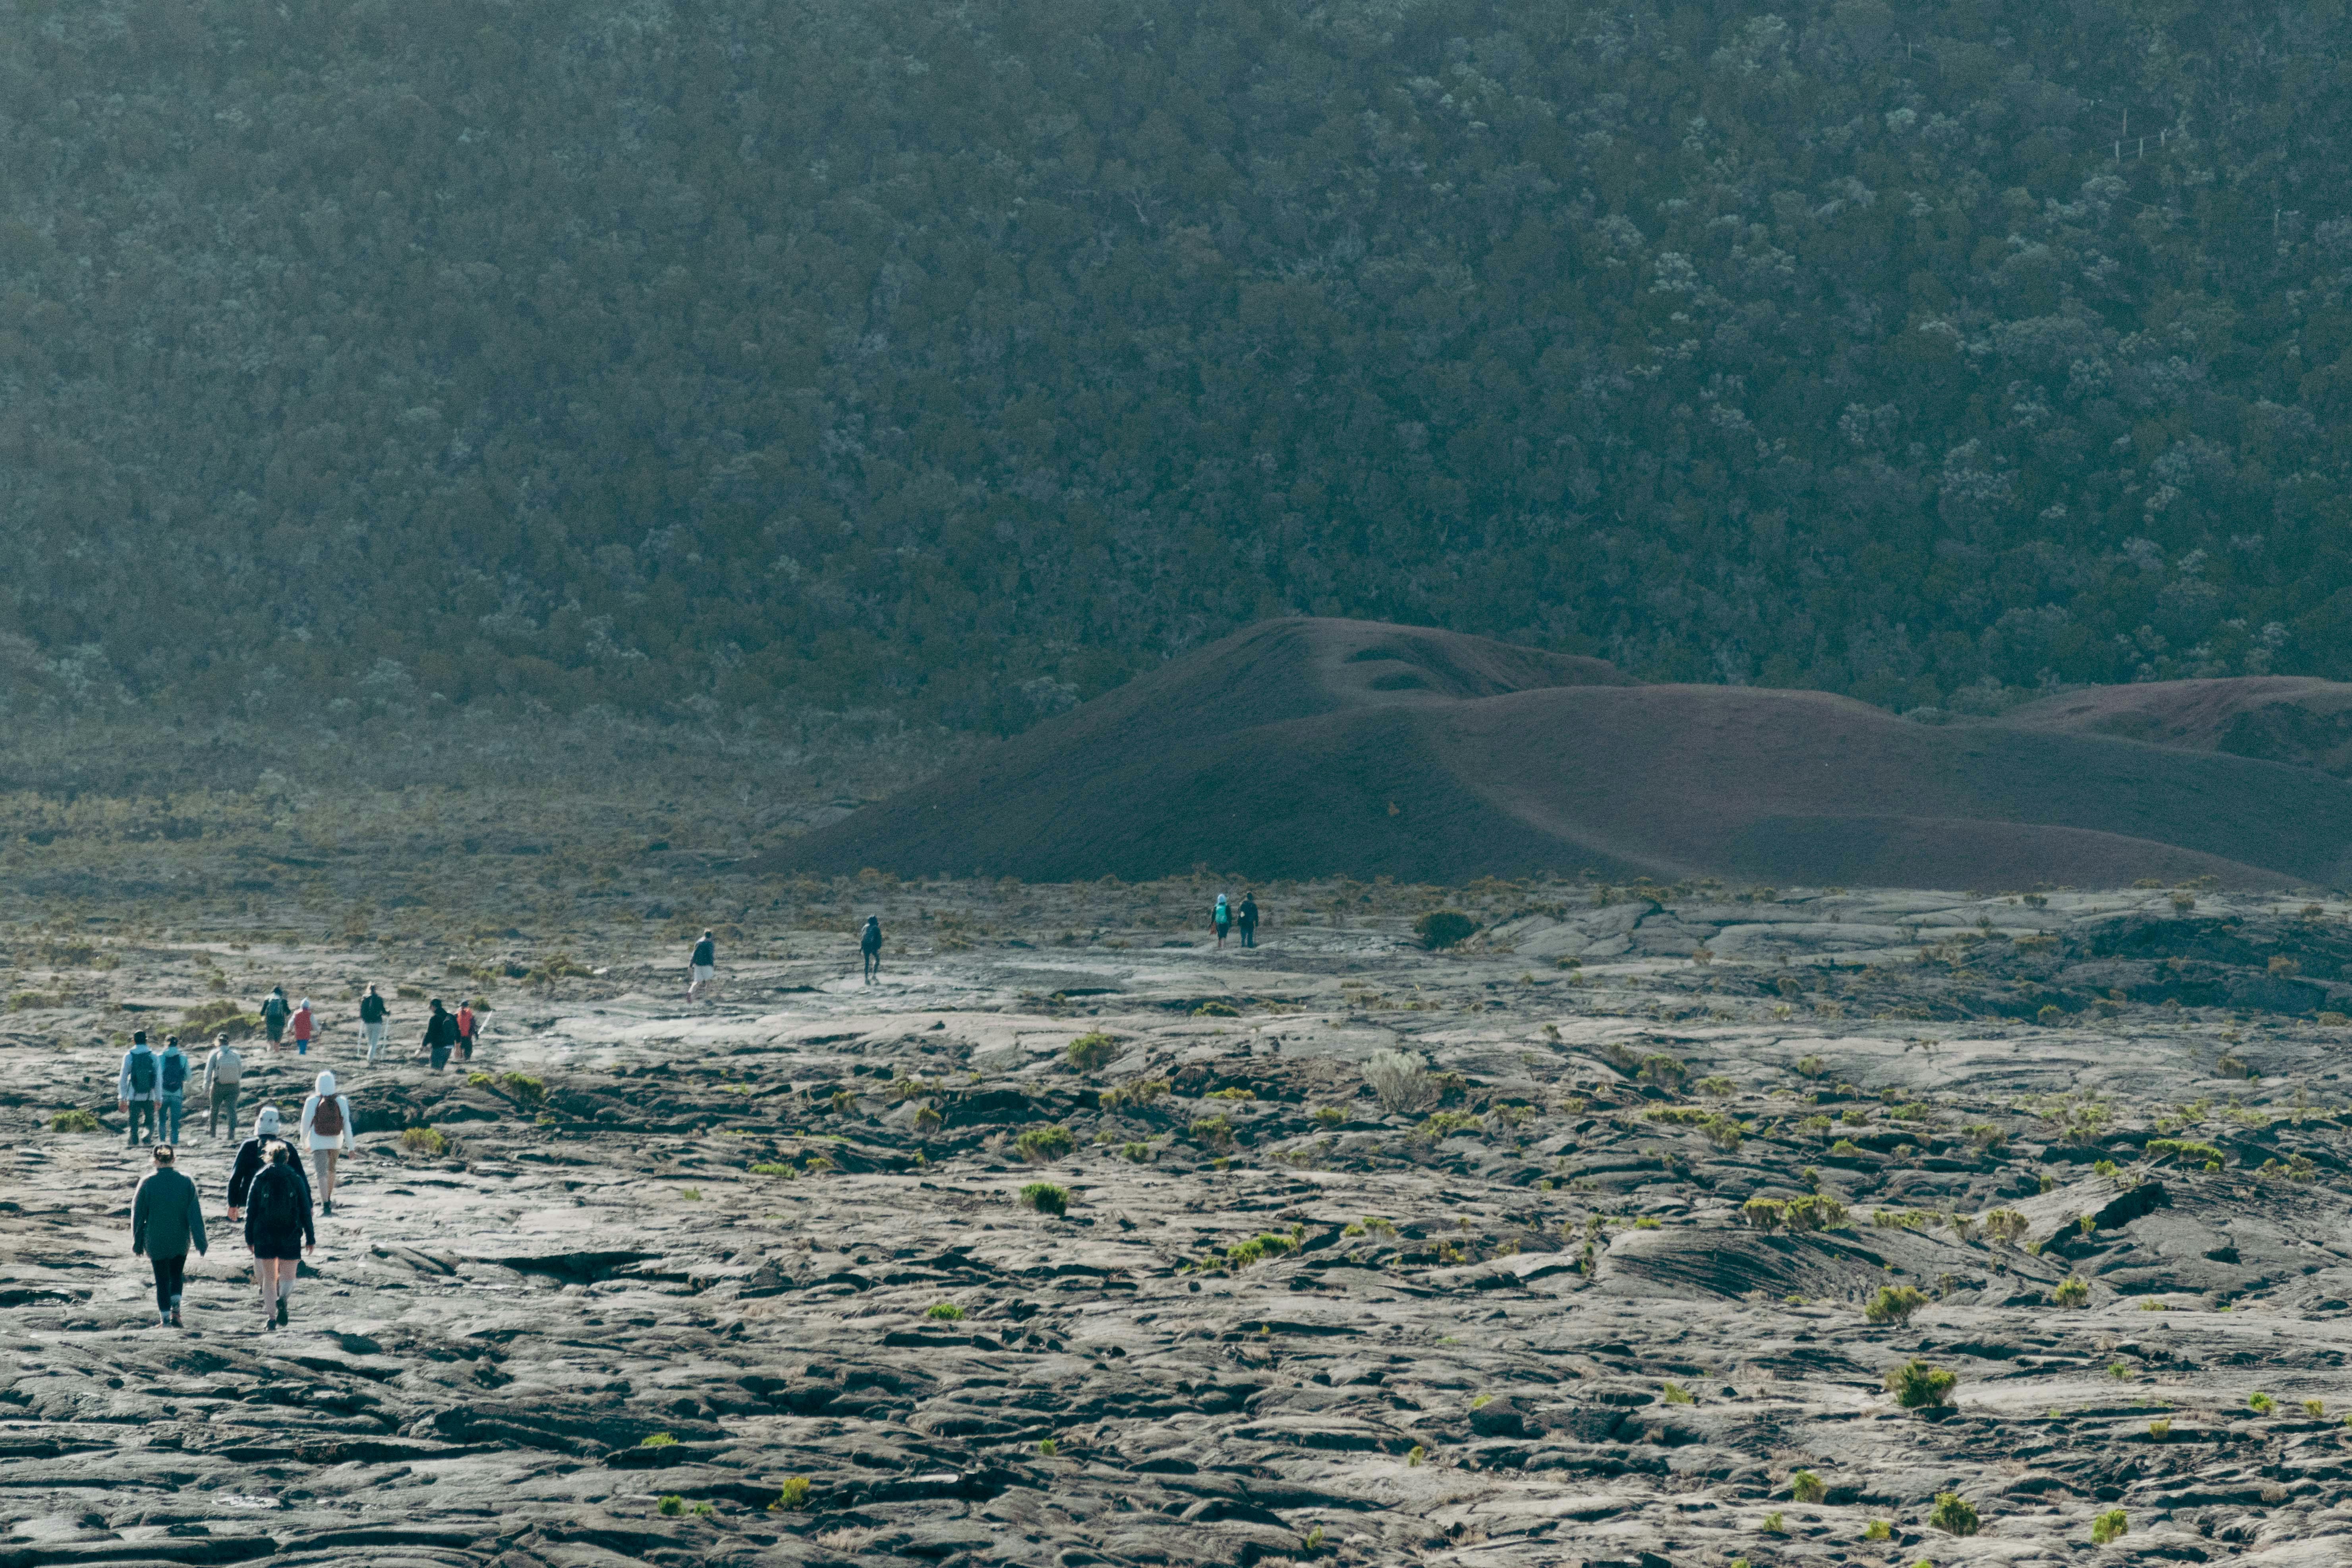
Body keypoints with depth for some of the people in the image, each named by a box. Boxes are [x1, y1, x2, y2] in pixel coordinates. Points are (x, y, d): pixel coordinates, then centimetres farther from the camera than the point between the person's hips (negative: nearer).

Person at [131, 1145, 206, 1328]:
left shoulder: (147, 1184, -9)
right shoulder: (186, 1182, -6)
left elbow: (138, 1215, -2)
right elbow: (195, 1214, -5)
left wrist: (137, 1243, 9)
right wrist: (201, 1242, -1)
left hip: (156, 1241, -2)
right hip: (180, 1241, 2)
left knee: (162, 1280, 8)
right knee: (177, 1276, 20)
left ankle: (165, 1319, 5)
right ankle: (175, 1310, 3)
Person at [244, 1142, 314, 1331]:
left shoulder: (260, 1179, 2)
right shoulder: (295, 1179, 0)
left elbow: (250, 1211, 2)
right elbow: (305, 1210, 1)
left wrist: (249, 1238, 8)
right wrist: (310, 1237, 6)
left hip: (264, 1236, 1)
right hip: (290, 1235, -1)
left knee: (269, 1279, 11)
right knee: (288, 1277, 6)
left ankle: (270, 1317, 5)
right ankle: (282, 1299, -27)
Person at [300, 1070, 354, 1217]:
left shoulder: (312, 1101, -11)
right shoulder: (341, 1101, -7)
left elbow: (306, 1123, -3)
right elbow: (347, 1124, -7)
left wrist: (304, 1142, 14)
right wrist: (350, 1146, -2)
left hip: (318, 1143, -3)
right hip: (336, 1142, 3)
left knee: (322, 1173, -5)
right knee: (331, 1169, 26)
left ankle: (326, 1206, -17)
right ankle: (329, 1199, 39)